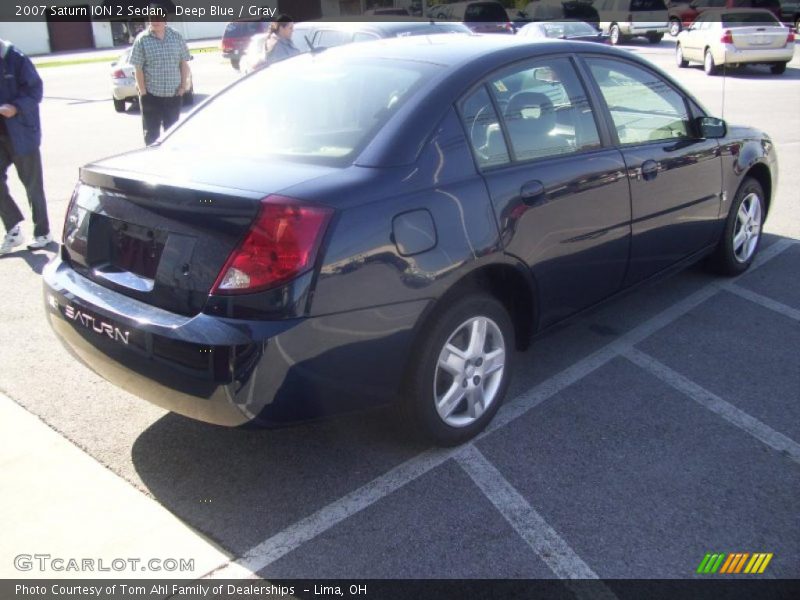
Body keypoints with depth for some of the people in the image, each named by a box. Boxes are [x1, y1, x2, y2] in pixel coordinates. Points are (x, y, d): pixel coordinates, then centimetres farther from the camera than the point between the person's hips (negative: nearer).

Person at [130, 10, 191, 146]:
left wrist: (183, 85, -1)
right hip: (151, 94, -2)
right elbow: (138, 68, -6)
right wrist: (143, 92, -10)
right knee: (151, 132, 5)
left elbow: (184, 63, 8)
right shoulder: (142, 40, -6)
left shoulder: (176, 37, 2)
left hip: (174, 94, 2)